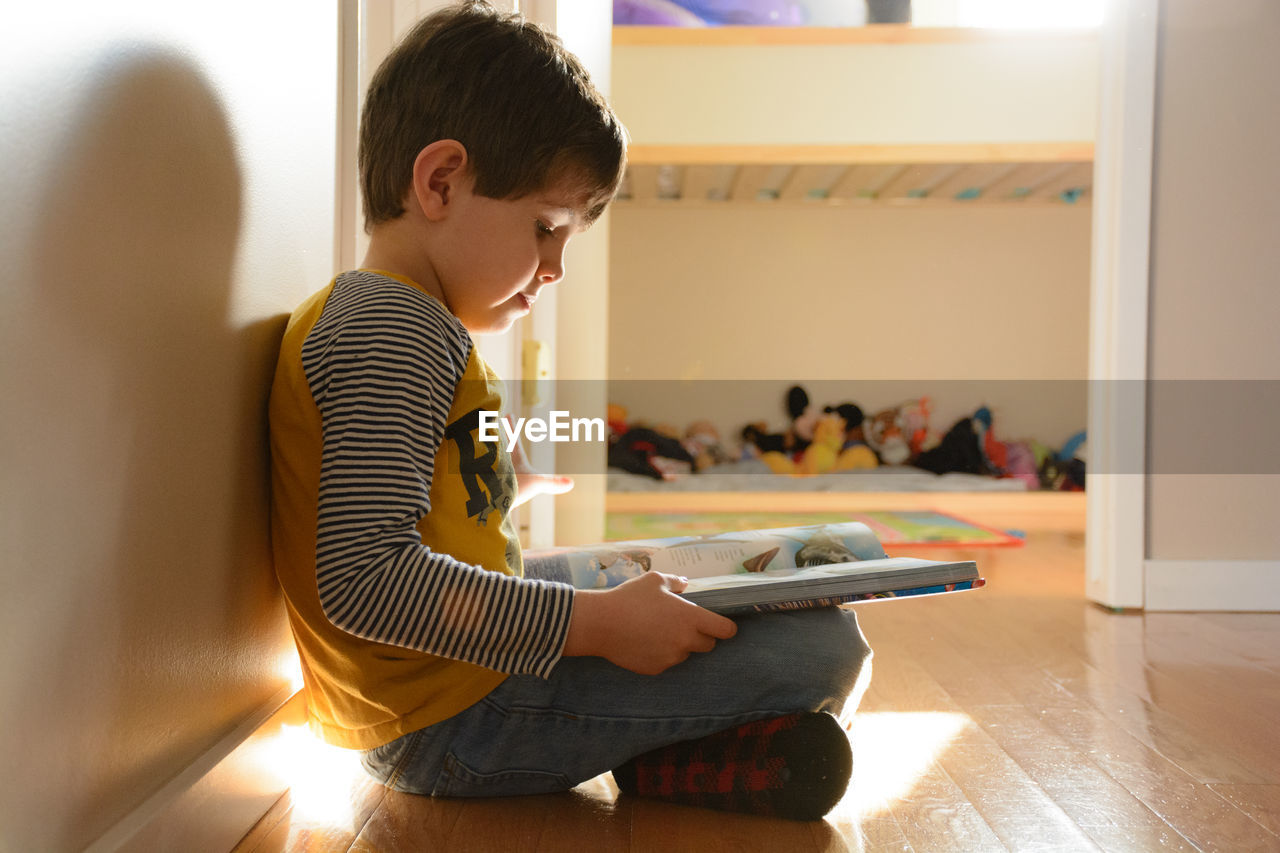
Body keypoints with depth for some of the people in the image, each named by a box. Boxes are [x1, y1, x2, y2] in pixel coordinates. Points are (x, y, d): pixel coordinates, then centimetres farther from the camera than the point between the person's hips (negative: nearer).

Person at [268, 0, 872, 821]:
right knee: (827, 645, -17)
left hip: (410, 715, 11)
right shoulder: (396, 329, -19)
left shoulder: (359, 314, 16)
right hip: (452, 723, -11)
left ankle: (661, 745, 7)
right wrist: (596, 622, -27)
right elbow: (365, 577, -29)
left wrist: (512, 480, 21)